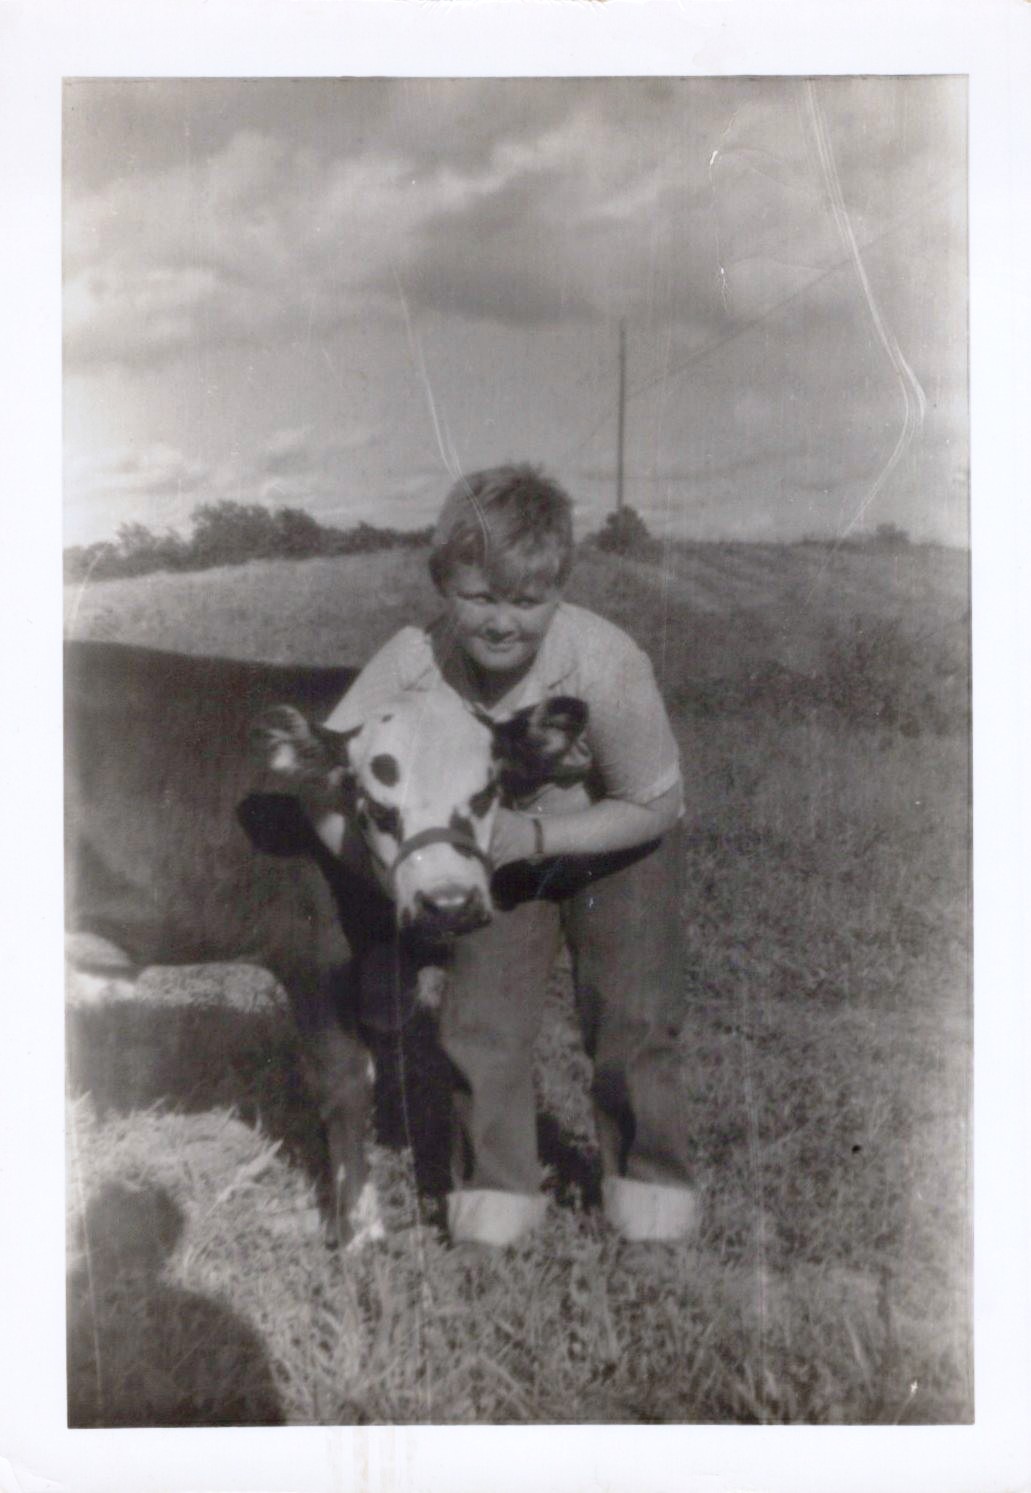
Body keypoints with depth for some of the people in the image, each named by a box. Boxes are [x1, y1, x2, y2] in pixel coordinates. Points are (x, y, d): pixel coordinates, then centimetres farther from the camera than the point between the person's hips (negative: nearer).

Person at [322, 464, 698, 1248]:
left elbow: (651, 806, -21)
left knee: (633, 1014, -4)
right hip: (498, 848, 2)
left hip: (616, 842, -2)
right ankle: (496, 1187, 20)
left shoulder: (607, 666, -34)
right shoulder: (416, 660, -28)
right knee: (481, 1015, -2)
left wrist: (535, 835, -31)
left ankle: (651, 1180, 21)